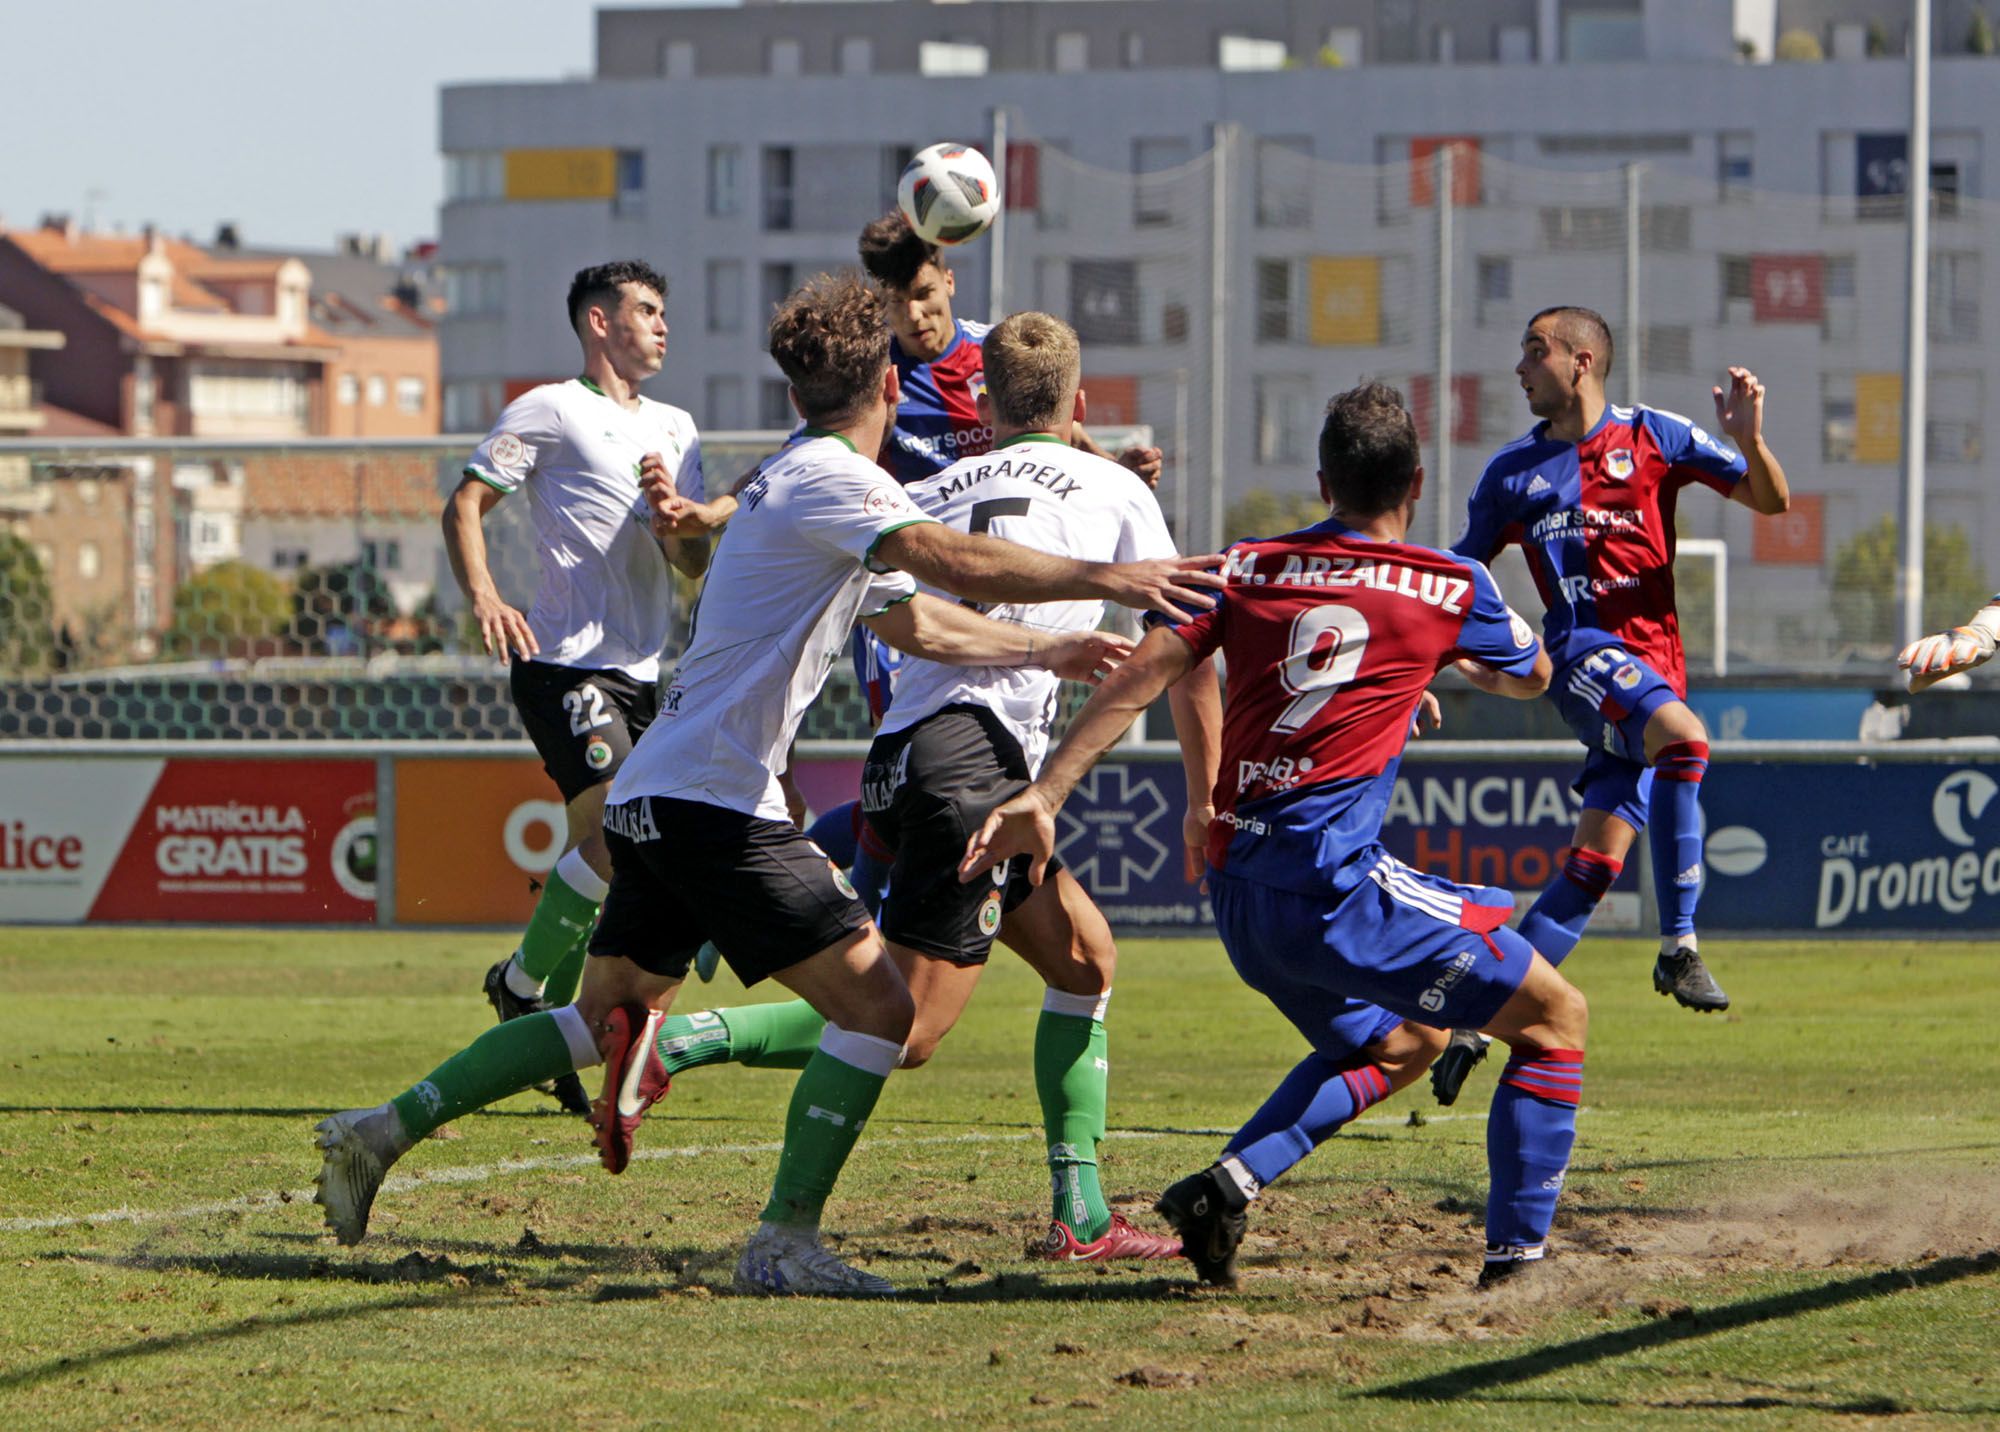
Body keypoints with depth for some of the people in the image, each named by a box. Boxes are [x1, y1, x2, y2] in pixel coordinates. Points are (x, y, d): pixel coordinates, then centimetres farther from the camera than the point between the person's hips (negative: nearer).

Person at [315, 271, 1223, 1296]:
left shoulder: (796, 481, 21)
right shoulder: (830, 480, -12)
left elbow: (917, 623, 32)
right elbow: (945, 558, -31)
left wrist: (1047, 652, 32)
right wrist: (1108, 579, -37)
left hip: (652, 798, 10)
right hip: (714, 800, -10)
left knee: (608, 1015, 21)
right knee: (875, 1005, -11)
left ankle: (381, 1132, 22)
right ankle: (785, 1241, -11)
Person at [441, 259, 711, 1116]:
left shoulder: (675, 430, 19)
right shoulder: (553, 411, -1)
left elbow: (695, 562, 15)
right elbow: (465, 504, -3)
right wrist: (483, 597, -19)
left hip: (639, 671, 7)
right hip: (564, 661, -7)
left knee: (596, 851, 6)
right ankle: (523, 983, -3)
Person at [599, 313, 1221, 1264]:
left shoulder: (937, 492, 20)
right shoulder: (1114, 491, 11)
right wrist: (1207, 784, 24)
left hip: (903, 758, 7)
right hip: (974, 761, -7)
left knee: (1087, 957, 19)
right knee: (902, 1029, -11)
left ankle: (1081, 1216, 15)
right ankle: (675, 1042, -26)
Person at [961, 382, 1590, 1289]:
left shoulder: (1245, 568, 12)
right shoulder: (1451, 587, 4)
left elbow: (1142, 676, 1)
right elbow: (1531, 676, 24)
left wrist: (1043, 796, -2)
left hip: (1238, 889, 6)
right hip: (1330, 884, -6)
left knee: (1394, 1041, 28)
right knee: (1554, 1014, 6)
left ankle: (1228, 1186, 11)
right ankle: (1515, 1256, -1)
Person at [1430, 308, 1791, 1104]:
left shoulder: (1654, 438, 8)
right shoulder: (1512, 472, 13)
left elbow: (1770, 501, 7)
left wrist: (1748, 439, -13)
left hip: (1654, 667, 1)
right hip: (1585, 652, -1)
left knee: (1595, 866, -2)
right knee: (1683, 737, -33)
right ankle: (1678, 946, -30)